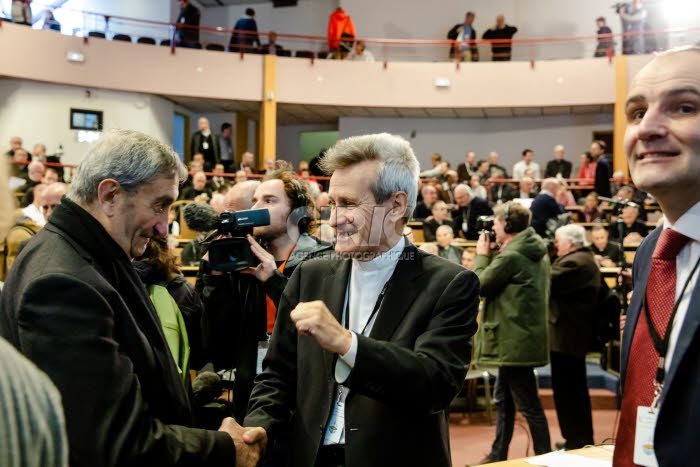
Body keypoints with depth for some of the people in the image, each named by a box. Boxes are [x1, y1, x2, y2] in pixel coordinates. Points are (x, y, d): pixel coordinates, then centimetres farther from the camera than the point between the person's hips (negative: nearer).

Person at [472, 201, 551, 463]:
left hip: (515, 341, -11)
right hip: (528, 337, 11)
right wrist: (490, 257, 11)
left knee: (529, 405, -2)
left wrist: (482, 255, 0)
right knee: (503, 398, 20)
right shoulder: (538, 253, 11)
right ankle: (498, 455, 30)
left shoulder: (509, 256, -20)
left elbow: (479, 285, -12)